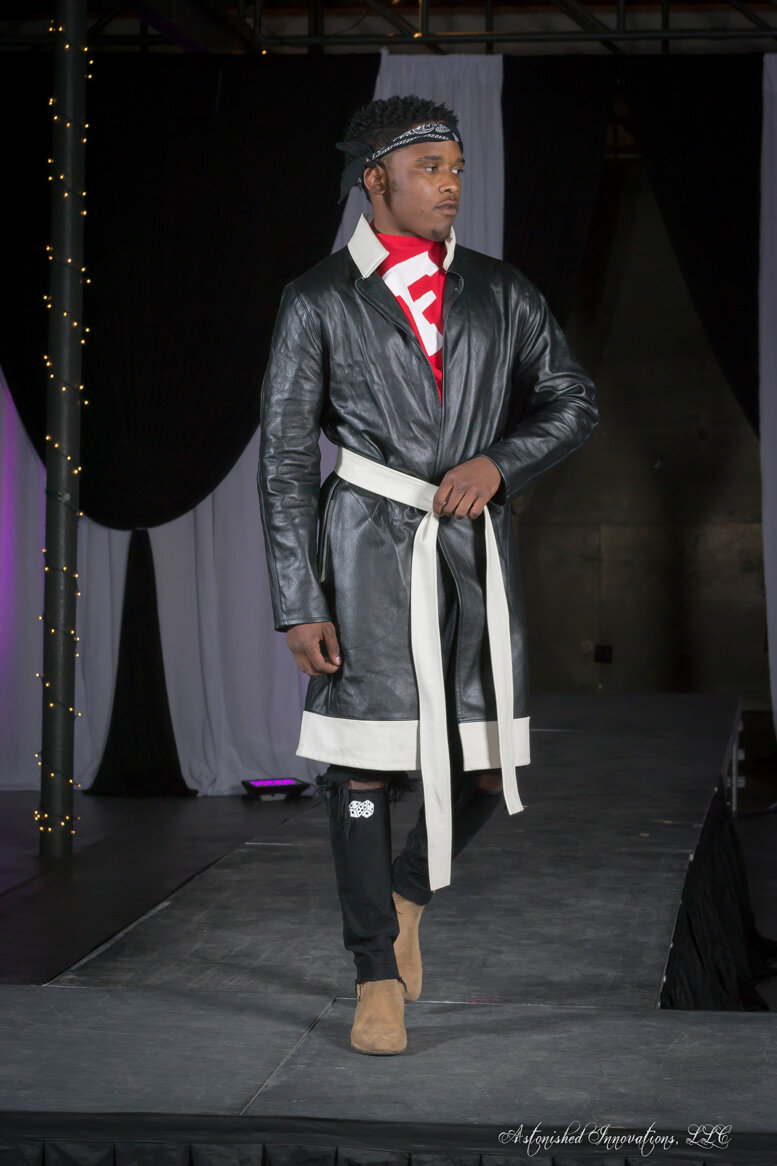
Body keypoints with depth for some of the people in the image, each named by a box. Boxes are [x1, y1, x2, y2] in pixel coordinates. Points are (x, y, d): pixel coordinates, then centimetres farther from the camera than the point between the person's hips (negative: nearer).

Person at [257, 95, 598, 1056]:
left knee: (486, 766, 2)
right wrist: (297, 604, -7)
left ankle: (408, 891, 33)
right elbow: (286, 459, -1)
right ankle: (378, 977, 12)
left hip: (476, 547, 3)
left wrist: (500, 461, -7)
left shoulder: (500, 293, 10)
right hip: (370, 549, -3)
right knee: (366, 763, -3)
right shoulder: (318, 302, 1)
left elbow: (572, 401, 13)